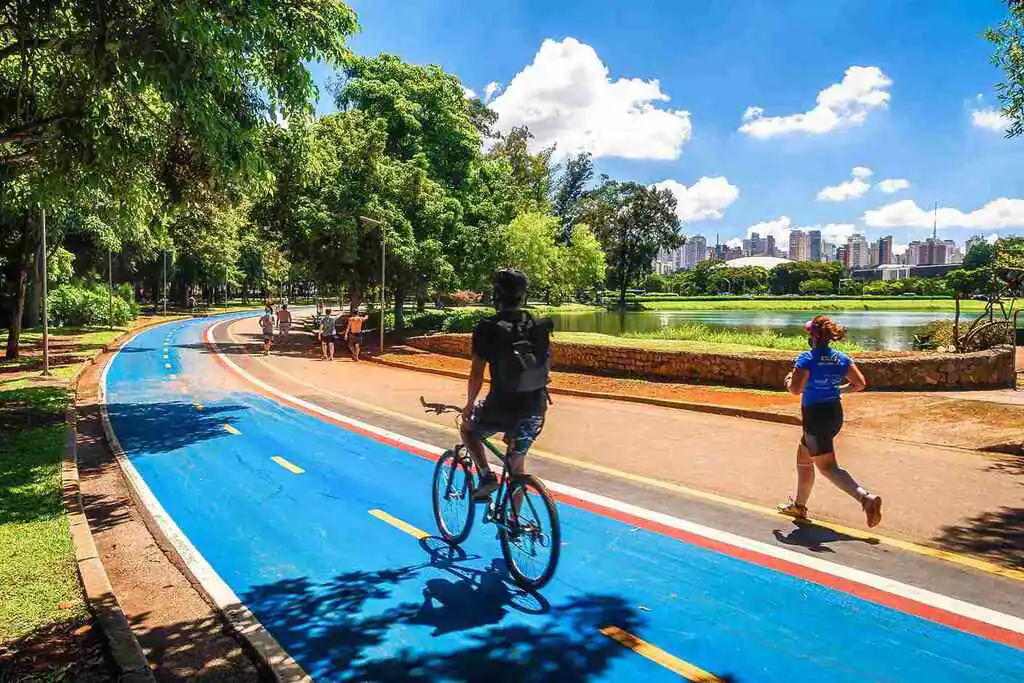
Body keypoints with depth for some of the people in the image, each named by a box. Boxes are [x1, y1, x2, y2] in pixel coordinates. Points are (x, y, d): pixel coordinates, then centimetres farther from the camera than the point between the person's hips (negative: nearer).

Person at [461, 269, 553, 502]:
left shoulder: (487, 328, -9)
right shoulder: (540, 327, 4)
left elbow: (476, 375, -7)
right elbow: (544, 368, 11)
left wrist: (469, 406, 9)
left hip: (501, 408, -4)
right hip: (535, 410, 4)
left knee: (467, 429, 28)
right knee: (517, 463, 24)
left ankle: (486, 477, 11)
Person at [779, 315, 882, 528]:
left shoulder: (807, 358, -16)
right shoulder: (841, 358, 3)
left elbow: (795, 389, -22)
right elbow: (860, 383, 2)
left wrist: (788, 380, -1)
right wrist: (838, 389, 16)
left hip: (815, 416, -8)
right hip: (835, 414, 8)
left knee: (827, 466, -4)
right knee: (803, 457, 22)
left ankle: (866, 497, -21)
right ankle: (799, 505, 33)